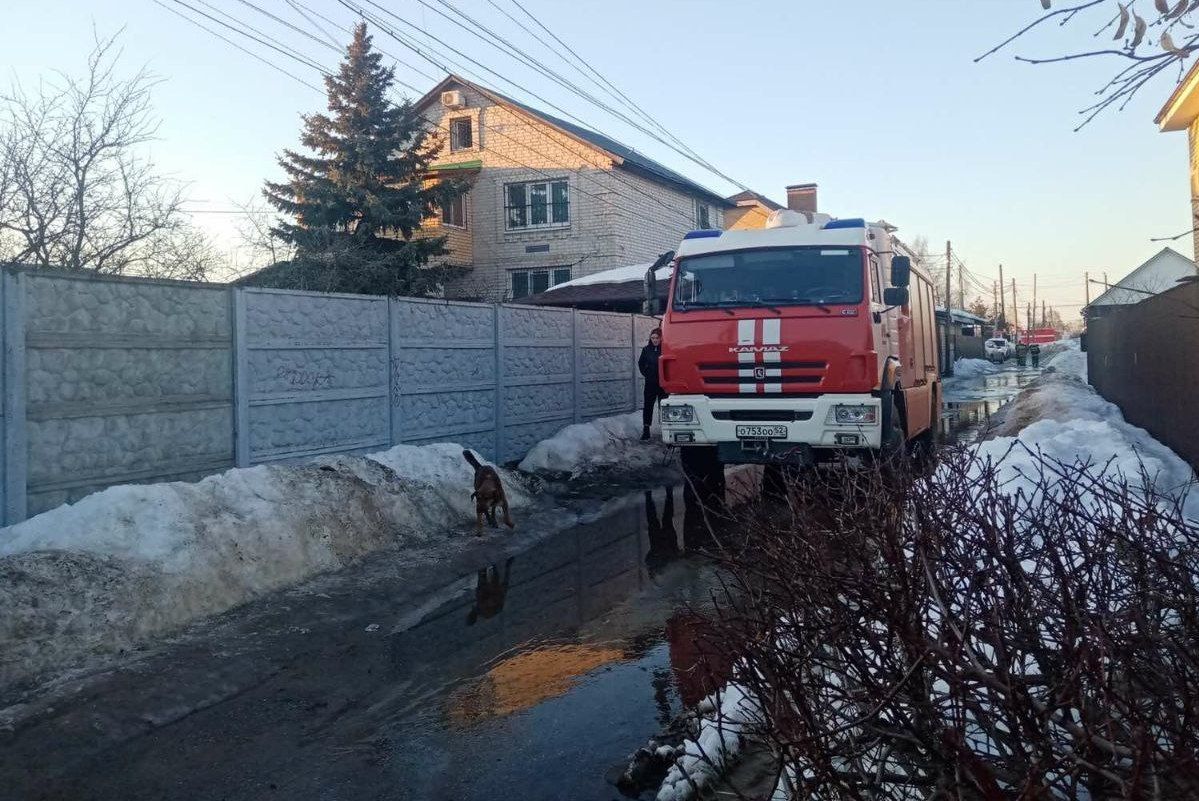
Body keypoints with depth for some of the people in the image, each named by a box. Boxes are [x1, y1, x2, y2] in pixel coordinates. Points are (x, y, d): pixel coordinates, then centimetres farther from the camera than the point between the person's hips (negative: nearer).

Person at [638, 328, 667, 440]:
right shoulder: (647, 349, 4)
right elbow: (641, 364, 16)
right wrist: (646, 374, 7)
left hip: (663, 383, -2)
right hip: (650, 383, 2)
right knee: (648, 406, 1)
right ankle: (646, 429, 4)